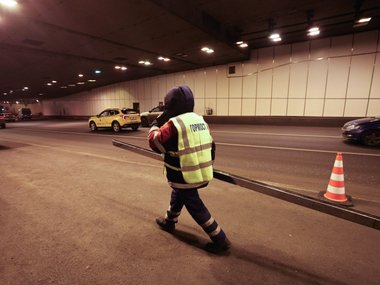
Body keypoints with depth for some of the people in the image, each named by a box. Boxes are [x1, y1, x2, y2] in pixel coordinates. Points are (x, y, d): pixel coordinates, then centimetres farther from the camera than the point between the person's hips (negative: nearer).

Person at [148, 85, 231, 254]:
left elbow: (154, 143, -12)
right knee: (177, 195, 29)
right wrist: (207, 167, 20)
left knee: (196, 208, 8)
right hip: (201, 173, 8)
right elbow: (210, 146, 9)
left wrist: (156, 124, 2)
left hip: (184, 177, -8)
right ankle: (169, 222, 49)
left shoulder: (173, 124, -20)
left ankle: (220, 240, 18)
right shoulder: (200, 120, 4)